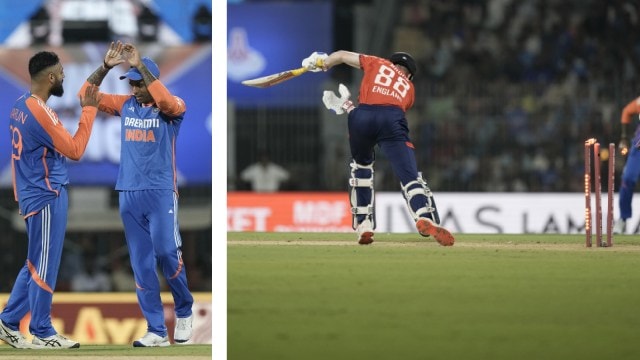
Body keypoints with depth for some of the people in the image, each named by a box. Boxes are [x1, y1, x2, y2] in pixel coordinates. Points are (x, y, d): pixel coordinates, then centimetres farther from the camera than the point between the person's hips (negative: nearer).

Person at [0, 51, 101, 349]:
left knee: (37, 264, 16)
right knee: (45, 266, -2)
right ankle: (42, 334, 4)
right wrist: (89, 110, -14)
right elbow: (74, 150, -18)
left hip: (36, 194, 10)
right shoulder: (39, 111, -21)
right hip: (47, 197, -10)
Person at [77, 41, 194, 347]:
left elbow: (165, 100, -28)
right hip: (128, 194, 5)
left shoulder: (171, 109, -4)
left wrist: (139, 64, -26)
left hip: (160, 193, -5)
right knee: (141, 264, 2)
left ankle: (184, 311, 15)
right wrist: (106, 66, -8)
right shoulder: (125, 105, 10)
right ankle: (156, 331, 5)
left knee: (167, 253, -10)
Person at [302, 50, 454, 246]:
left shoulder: (378, 64, 33)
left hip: (362, 118, 1)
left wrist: (320, 63, 56)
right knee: (410, 176, -9)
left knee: (361, 166, 26)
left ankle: (364, 225, 20)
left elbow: (342, 55, 38)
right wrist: (349, 107, 39)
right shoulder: (408, 88, 34)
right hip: (392, 121, -1)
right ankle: (426, 219, -36)